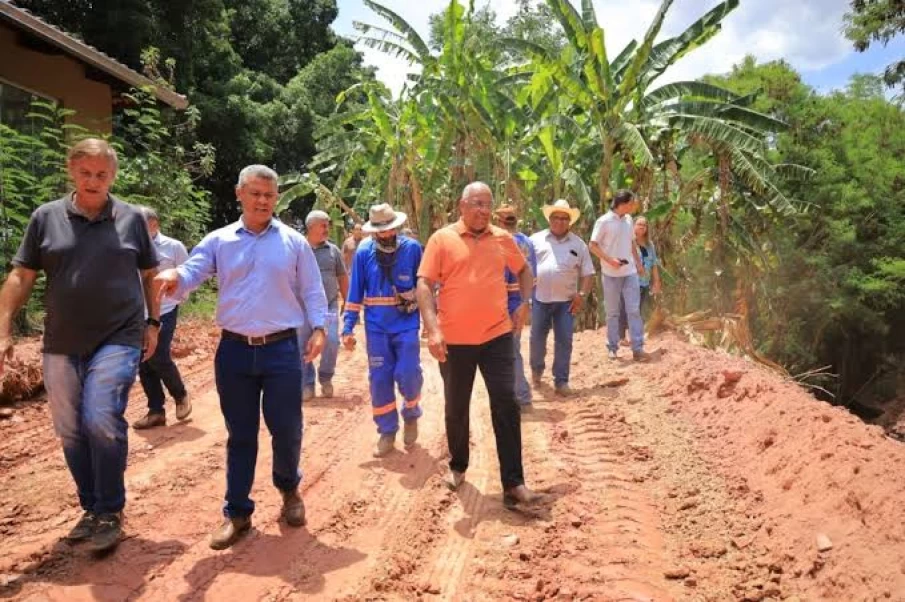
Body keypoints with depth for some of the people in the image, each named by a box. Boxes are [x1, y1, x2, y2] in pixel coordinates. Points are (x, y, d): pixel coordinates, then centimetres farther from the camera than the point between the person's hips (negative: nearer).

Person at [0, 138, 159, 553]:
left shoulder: (132, 218, 2)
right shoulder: (46, 217, 3)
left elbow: (150, 274, 11)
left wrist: (152, 322, 7)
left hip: (118, 339, -3)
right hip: (61, 345, 3)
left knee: (101, 420, -15)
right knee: (71, 431, 10)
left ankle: (111, 512, 2)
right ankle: (91, 508, 28)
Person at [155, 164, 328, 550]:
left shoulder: (294, 242, 4)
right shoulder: (219, 241, 5)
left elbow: (311, 290, 6)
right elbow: (193, 271, -8)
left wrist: (318, 328, -7)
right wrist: (175, 277, -32)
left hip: (282, 348, -1)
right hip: (234, 350, 1)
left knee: (286, 428, 4)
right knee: (240, 435, 9)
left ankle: (289, 489, 33)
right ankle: (237, 512, 21)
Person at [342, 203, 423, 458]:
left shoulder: (412, 248, -4)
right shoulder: (364, 252, -2)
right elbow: (355, 292, 2)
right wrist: (348, 327, -1)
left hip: (406, 324, -1)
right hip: (377, 327, 1)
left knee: (408, 375, -7)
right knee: (379, 380, 3)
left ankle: (411, 414, 24)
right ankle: (387, 431, 19)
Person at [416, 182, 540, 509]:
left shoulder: (503, 238, 6)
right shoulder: (441, 239, -3)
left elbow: (524, 270, 24)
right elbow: (424, 285, -9)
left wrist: (524, 303, 9)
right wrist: (433, 329, -19)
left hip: (497, 335, 2)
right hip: (455, 340, -1)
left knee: (506, 406, -2)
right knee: (456, 409, 13)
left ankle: (513, 484, 4)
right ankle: (457, 466, 36)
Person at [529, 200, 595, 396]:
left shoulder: (578, 244, 6)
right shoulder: (536, 239, 4)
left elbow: (588, 273, 8)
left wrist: (582, 295, -5)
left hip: (566, 300, 0)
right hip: (540, 298, 0)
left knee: (564, 341, 1)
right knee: (537, 337, 9)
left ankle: (561, 381, 10)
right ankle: (536, 370, 33)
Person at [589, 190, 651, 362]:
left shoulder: (628, 219, 7)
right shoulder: (604, 221, -11)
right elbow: (593, 246, -10)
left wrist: (638, 263, 14)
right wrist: (610, 260, -19)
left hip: (630, 272, 5)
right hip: (611, 274, -5)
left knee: (634, 310, 0)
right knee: (612, 312, 6)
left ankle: (637, 348, 2)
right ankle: (612, 348, 16)